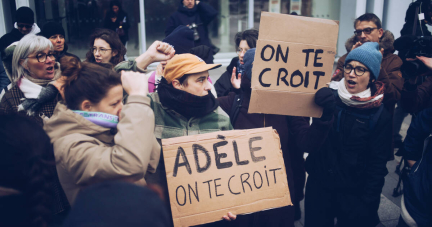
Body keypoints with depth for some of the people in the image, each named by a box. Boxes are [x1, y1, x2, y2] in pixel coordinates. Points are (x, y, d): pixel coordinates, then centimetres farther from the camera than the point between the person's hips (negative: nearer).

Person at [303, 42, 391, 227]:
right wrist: (326, 114, -23)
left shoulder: (380, 114, -7)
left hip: (354, 194, -1)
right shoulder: (329, 99, -5)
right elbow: (306, 145, -10)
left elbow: (377, 164, -5)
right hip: (318, 187, 2)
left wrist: (368, 204, -10)